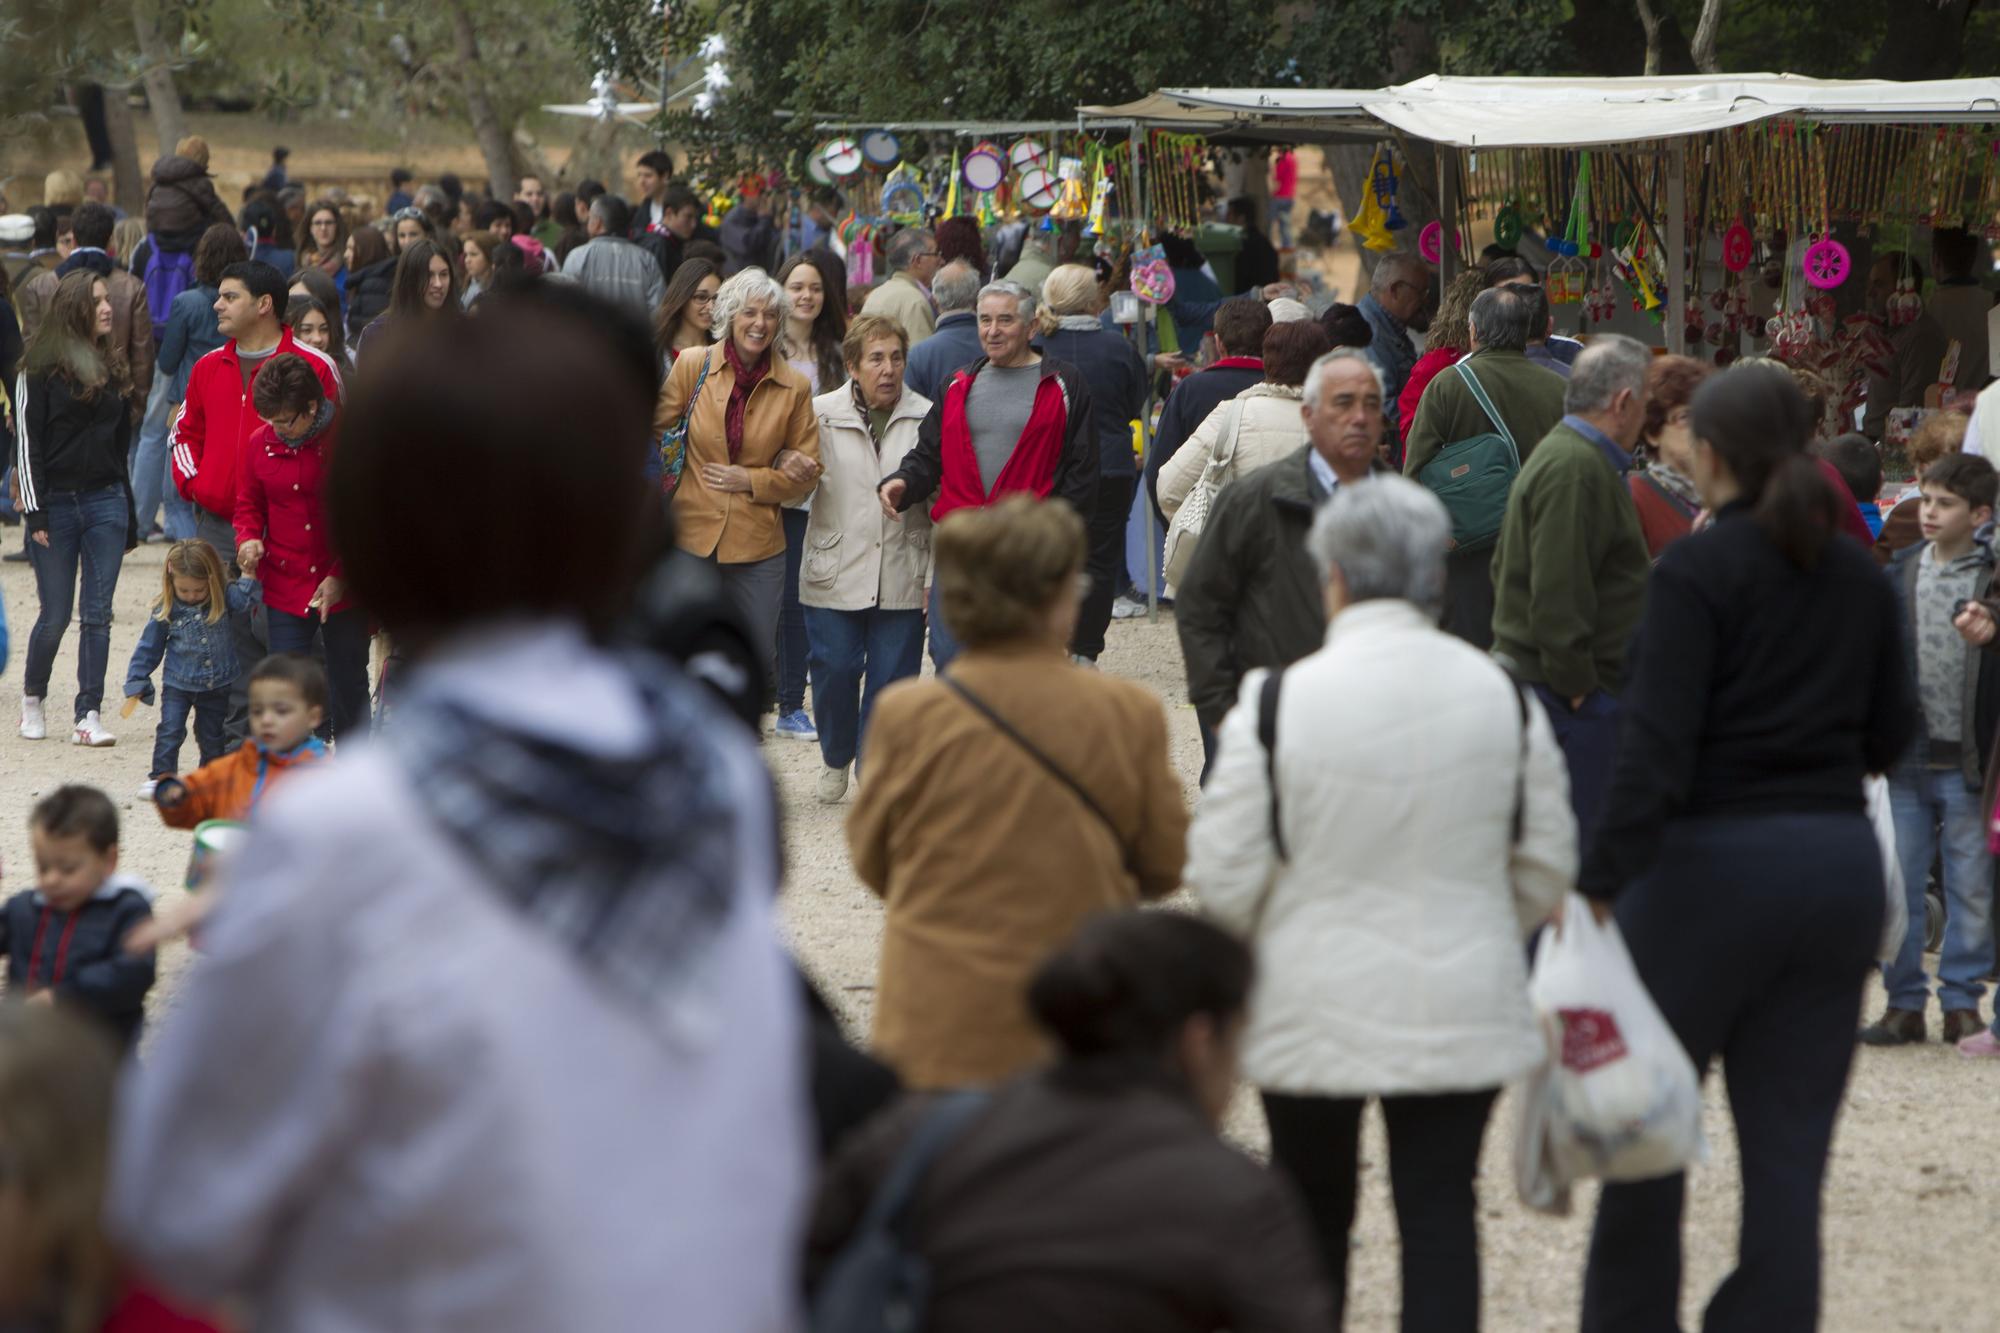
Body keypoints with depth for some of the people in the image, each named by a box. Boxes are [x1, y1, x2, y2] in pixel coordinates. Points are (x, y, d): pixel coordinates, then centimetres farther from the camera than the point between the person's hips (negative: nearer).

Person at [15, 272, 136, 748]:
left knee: (98, 614, -2)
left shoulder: (111, 367, 12)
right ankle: (32, 698, 23)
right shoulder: (40, 370, -4)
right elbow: (26, 444, -6)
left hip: (105, 501, 4)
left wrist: (127, 513, 17)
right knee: (56, 615, 0)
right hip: (56, 505, -4)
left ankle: (88, 716, -1)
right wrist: (34, 513, -12)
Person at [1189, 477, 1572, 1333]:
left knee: (1312, 1207, 15)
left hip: (1317, 1004, -2)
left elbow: (1226, 877, -9)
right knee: (1440, 1210, 4)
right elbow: (1548, 868, 6)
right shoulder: (1502, 695, -2)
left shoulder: (1279, 702, -13)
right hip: (1463, 1004, 2)